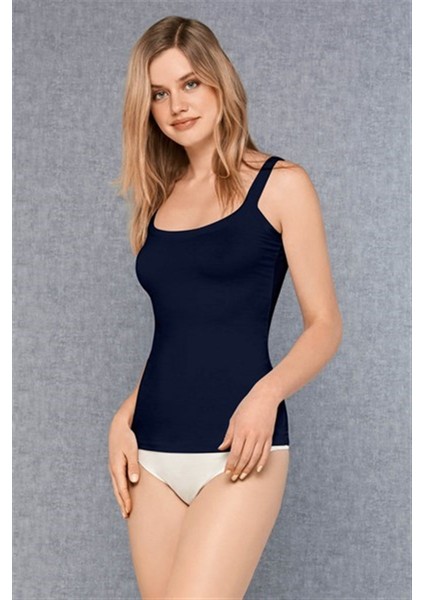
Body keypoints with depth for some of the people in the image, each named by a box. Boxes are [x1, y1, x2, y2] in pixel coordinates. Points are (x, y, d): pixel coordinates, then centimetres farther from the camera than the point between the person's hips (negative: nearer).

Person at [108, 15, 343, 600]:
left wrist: (267, 394, -19)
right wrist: (123, 418, 6)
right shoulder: (157, 199, 15)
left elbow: (325, 324, -2)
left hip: (237, 447, -5)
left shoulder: (281, 184, 1)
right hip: (153, 451, 5)